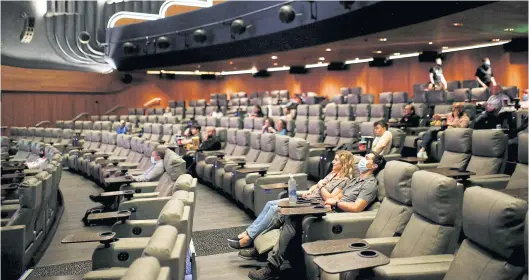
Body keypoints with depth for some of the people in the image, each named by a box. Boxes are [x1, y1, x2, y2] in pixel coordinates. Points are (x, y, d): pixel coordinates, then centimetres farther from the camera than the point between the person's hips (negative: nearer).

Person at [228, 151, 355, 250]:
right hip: (306, 199, 10)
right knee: (270, 204, -5)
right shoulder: (333, 173, 18)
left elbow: (330, 199, -18)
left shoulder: (344, 180, -9)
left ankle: (249, 238, -17)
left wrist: (321, 186, -8)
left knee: (275, 209, -21)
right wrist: (309, 191, 4)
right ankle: (248, 232, -7)